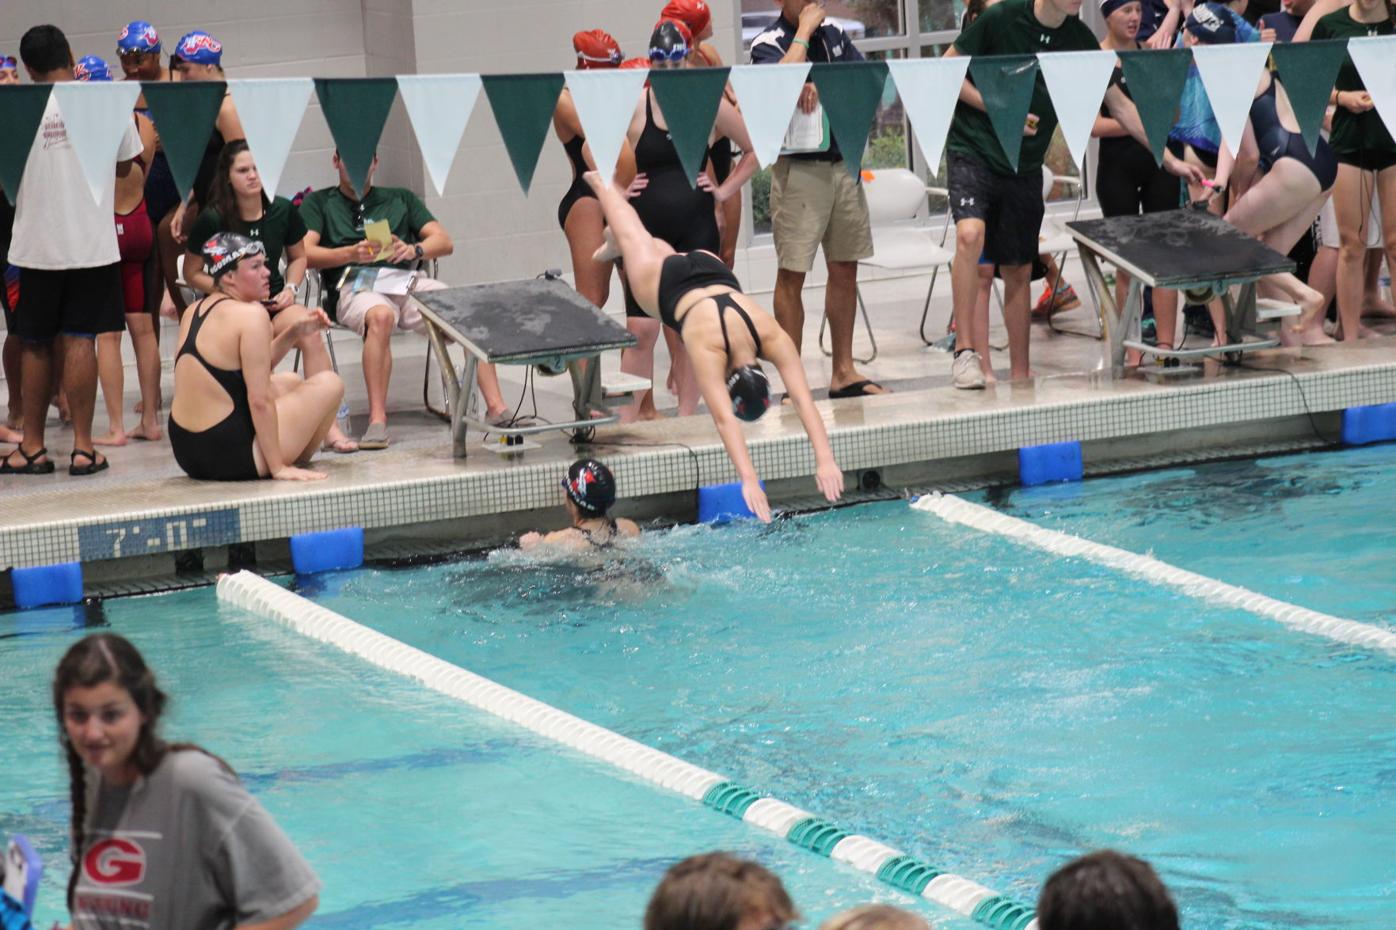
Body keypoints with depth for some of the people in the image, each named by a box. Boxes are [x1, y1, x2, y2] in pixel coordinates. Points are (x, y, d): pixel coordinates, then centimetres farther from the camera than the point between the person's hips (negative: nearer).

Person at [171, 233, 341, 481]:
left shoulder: (194, 311, 10)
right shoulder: (251, 314, -16)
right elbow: (259, 400, -20)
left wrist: (294, 333, 15)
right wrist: (279, 468, -17)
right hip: (231, 458, -9)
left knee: (288, 381, 29)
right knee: (330, 384, 5)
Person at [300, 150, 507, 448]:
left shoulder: (401, 199, 27)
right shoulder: (318, 202, 21)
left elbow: (444, 242, 15)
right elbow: (305, 253, 4)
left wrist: (414, 250, -7)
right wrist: (351, 254, -13)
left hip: (408, 281, 3)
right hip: (355, 286, -2)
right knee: (380, 315, -40)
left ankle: (497, 408, -31)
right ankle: (377, 420, -42)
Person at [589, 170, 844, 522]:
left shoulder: (774, 338, -41)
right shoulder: (708, 349, -48)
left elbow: (804, 400, -45)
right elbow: (724, 421, -55)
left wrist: (825, 460, -54)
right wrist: (748, 480, -65)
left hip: (713, 272, 2)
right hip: (662, 284, -2)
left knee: (661, 248, 36)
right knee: (633, 238, 30)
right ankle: (599, 183, 60)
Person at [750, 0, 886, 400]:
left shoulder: (835, 35, 13)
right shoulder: (768, 44, -4)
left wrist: (822, 85, -13)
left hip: (844, 163, 6)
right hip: (799, 168, -6)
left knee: (845, 269, 10)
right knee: (791, 274, -4)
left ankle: (843, 372, 19)